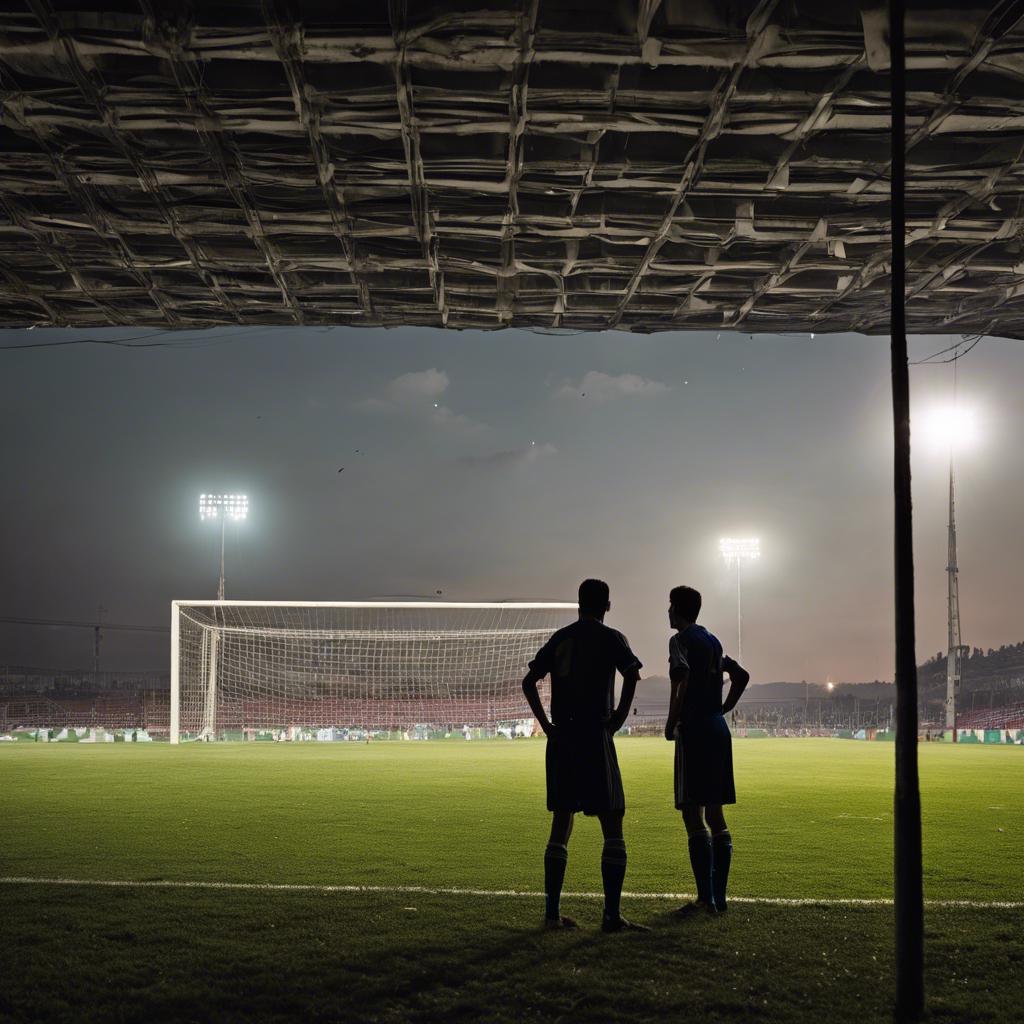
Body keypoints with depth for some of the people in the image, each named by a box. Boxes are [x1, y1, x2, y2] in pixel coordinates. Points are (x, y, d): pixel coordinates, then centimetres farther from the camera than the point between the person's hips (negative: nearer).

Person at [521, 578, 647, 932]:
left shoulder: (559, 639, 13)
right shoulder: (610, 638, -2)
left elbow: (528, 681, 12)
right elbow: (632, 673, -20)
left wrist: (546, 725, 11)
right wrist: (619, 716, -10)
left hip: (560, 739, 5)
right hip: (595, 737, -5)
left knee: (561, 823, 12)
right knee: (612, 825, -1)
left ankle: (552, 912, 12)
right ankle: (612, 915, -6)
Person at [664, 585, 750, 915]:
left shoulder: (680, 640, -6)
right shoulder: (713, 640, 18)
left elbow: (683, 679, -21)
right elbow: (742, 675, 24)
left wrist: (671, 722, -13)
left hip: (694, 731, -8)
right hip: (719, 730, 8)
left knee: (692, 813, -7)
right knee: (714, 814, 10)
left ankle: (705, 897, -10)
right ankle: (719, 896, 11)